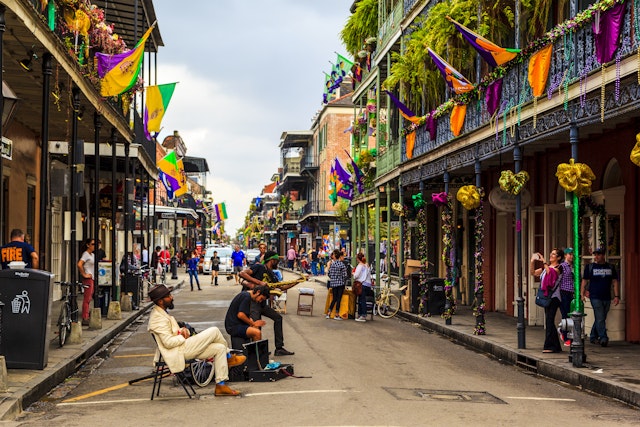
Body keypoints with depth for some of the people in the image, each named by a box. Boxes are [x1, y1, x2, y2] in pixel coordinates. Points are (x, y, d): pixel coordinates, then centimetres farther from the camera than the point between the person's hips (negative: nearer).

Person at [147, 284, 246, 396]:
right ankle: (229, 358, 11)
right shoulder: (158, 318, -18)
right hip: (178, 352, -11)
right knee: (214, 331, -13)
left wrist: (183, 330, 1)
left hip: (182, 348, 11)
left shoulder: (161, 313, 15)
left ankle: (220, 385, 5)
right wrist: (184, 337, -9)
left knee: (220, 348, 2)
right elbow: (168, 342, -25)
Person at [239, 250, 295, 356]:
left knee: (278, 318, 9)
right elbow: (242, 274, -19)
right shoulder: (259, 267, -7)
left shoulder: (271, 275, 16)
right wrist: (259, 282, -23)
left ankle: (279, 348, 12)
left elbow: (282, 287, 23)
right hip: (252, 301, -9)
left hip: (262, 303, 9)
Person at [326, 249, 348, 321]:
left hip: (333, 283, 4)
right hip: (340, 283, -4)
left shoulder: (332, 264, 0)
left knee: (334, 299, 13)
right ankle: (336, 315, 3)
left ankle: (328, 313, 12)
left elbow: (329, 274, 6)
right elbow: (344, 275, -11)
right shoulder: (342, 265, -10)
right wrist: (344, 283, 5)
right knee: (338, 299, 1)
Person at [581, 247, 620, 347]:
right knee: (600, 319, -11)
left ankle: (593, 337, 23)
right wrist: (582, 294, -6)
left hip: (607, 298, 4)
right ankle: (603, 338, -13)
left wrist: (616, 296, 2)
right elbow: (584, 281, 4)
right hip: (595, 297, -3)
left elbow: (615, 282, 10)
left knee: (600, 319, 10)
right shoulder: (590, 267, 3)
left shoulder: (611, 267, 10)